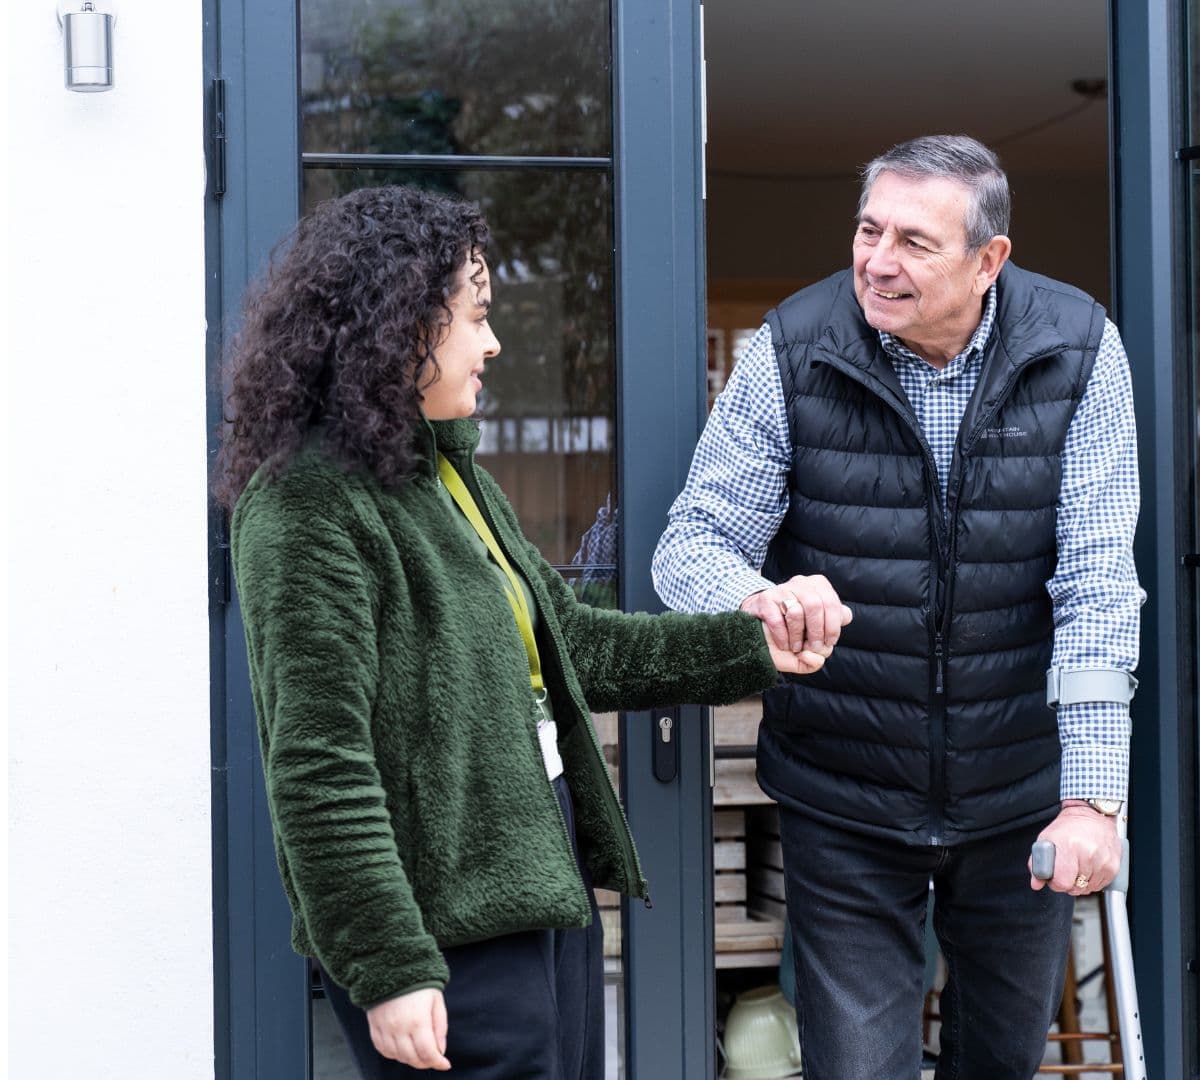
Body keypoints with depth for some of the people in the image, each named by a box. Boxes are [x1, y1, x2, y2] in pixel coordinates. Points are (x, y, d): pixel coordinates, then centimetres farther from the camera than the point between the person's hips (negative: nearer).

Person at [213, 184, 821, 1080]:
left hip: (548, 883, 9)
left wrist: (749, 647, 19)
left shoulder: (451, 471, 15)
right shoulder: (309, 504, -15)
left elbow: (570, 642, 22)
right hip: (447, 930, -9)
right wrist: (389, 970, -22)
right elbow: (320, 769, -20)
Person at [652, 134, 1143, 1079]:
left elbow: (1097, 584, -12)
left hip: (1020, 792, 1)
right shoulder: (792, 352, -10)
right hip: (843, 802, -1)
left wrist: (1093, 796, -18)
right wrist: (760, 600, -33)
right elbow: (692, 544, -8)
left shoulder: (1076, 351, -9)